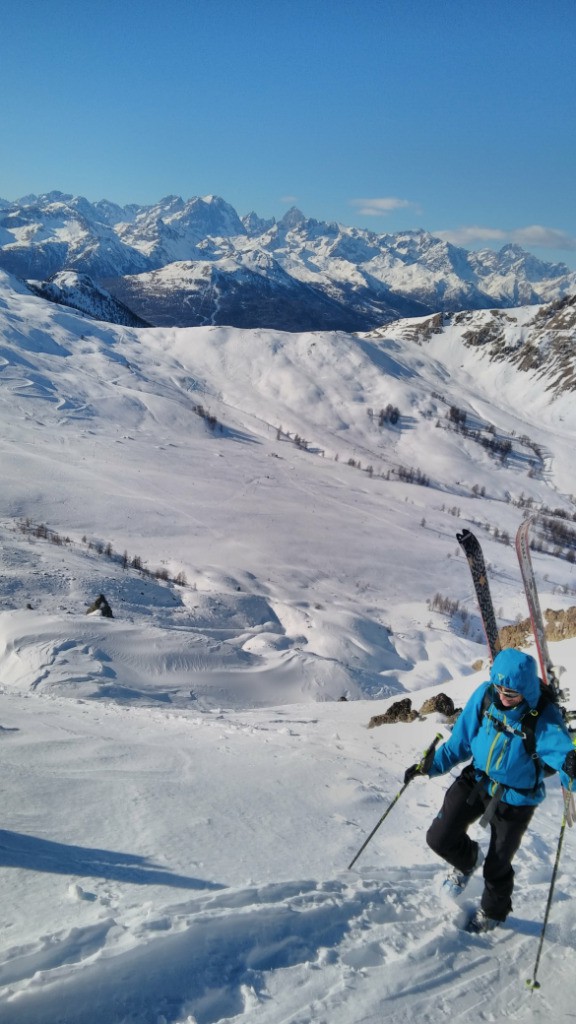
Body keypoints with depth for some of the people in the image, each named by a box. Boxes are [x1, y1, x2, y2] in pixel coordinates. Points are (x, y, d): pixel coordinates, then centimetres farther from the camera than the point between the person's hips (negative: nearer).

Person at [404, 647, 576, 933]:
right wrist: (429, 765, 0)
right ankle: (468, 860, 35)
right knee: (439, 838, -2)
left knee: (497, 865, 12)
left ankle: (493, 912, 47)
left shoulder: (544, 716, -27)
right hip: (476, 780, 3)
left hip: (515, 798, -3)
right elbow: (461, 739, -2)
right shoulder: (485, 695, -16)